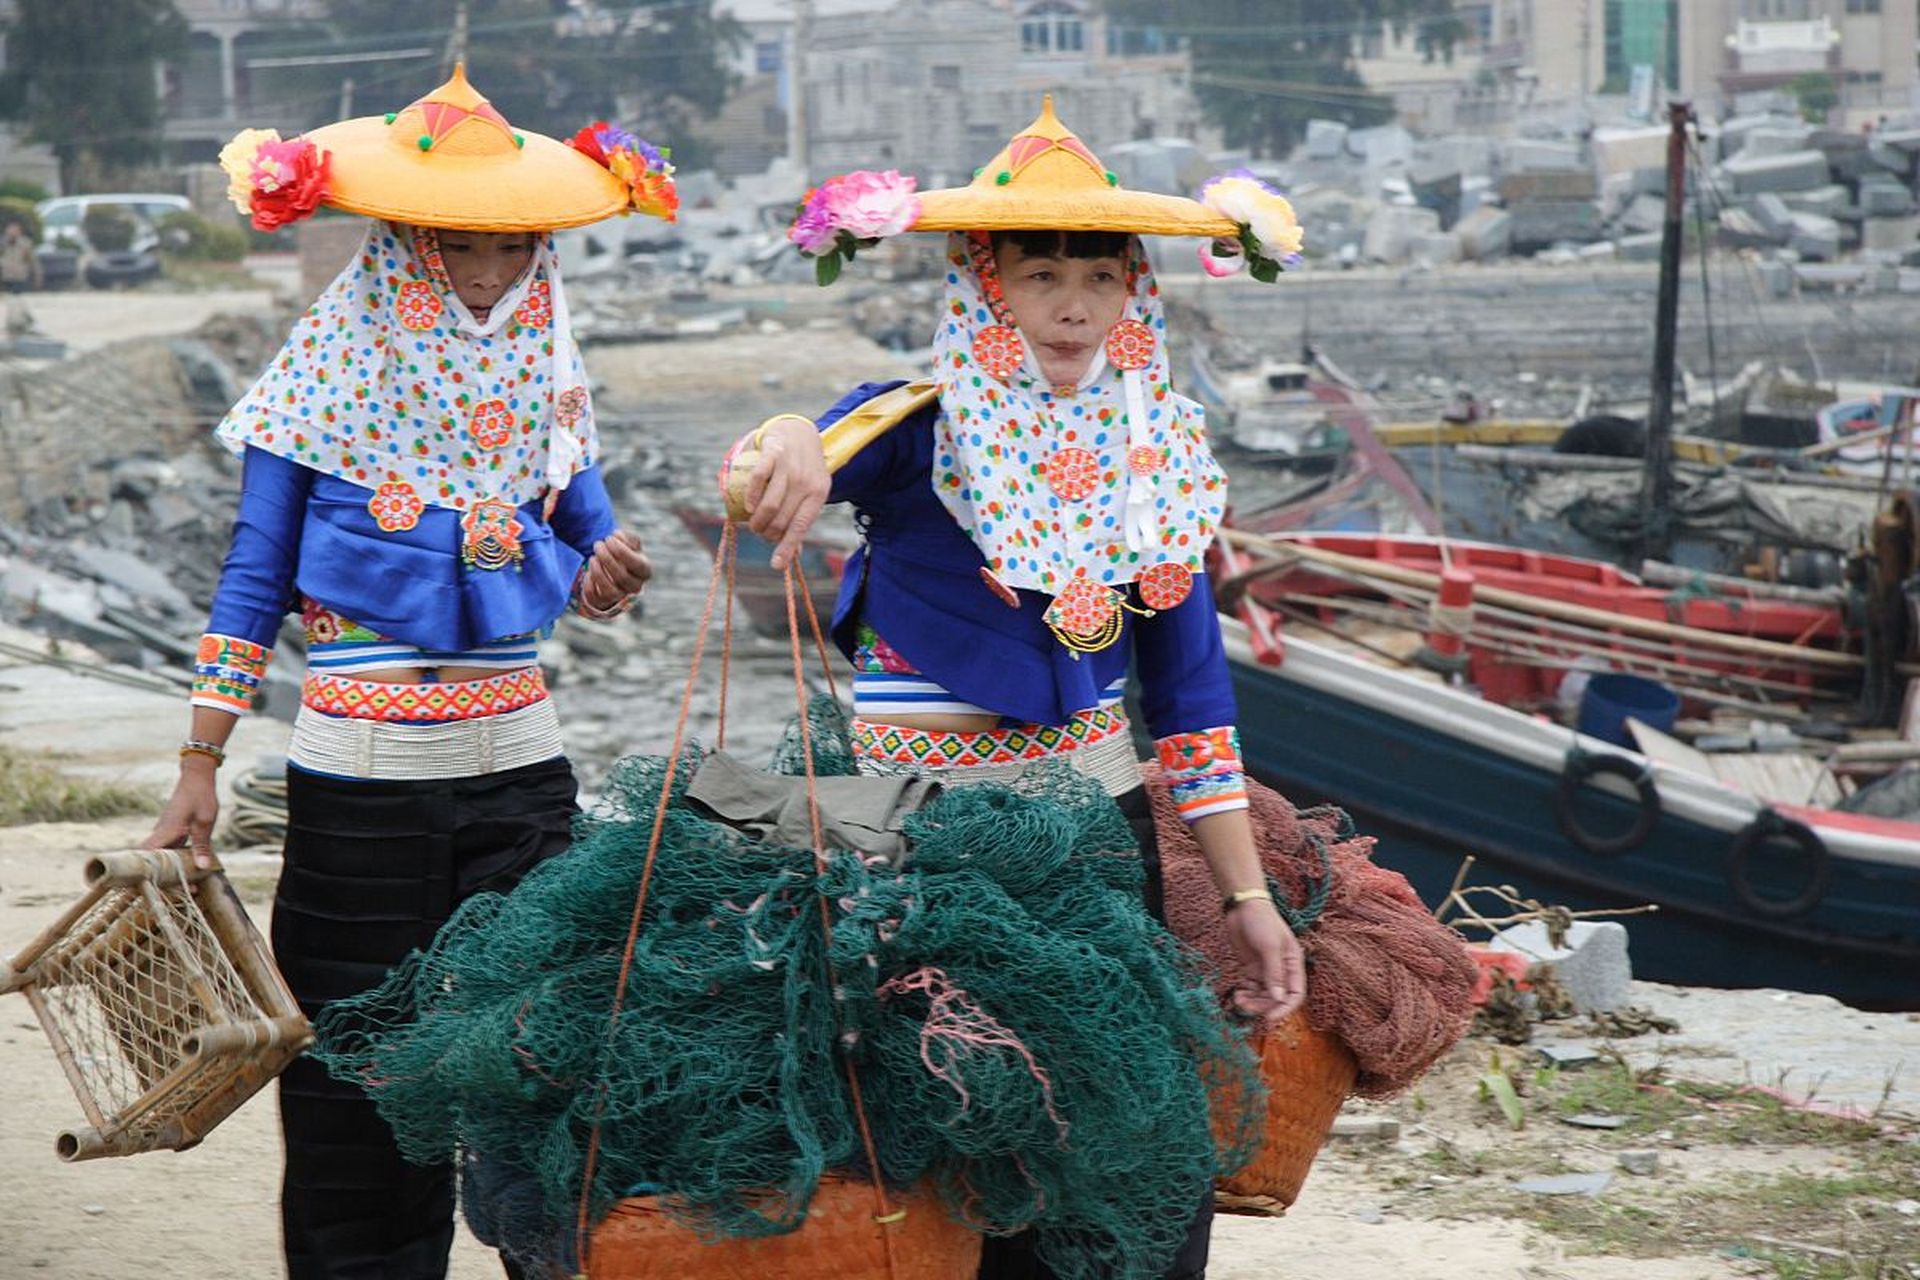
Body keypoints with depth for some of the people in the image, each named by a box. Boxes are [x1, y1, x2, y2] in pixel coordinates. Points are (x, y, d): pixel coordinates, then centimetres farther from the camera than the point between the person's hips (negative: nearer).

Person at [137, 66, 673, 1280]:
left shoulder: (544, 364, 7)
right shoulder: (333, 363, -3)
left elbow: (587, 535, 15)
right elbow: (256, 576, 0)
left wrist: (602, 579, -11)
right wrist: (201, 767, -5)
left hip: (518, 756, 3)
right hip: (360, 765, -3)